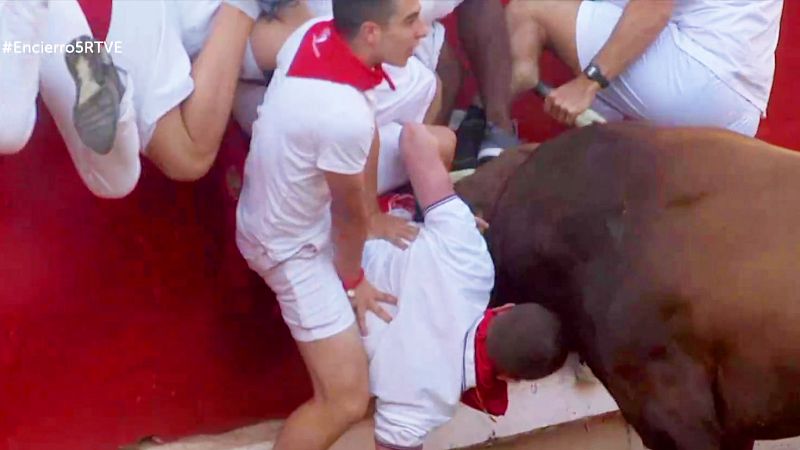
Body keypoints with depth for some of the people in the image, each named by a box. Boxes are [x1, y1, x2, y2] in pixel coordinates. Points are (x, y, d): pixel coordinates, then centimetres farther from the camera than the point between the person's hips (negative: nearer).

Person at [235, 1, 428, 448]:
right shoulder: (345, 115, -40)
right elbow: (350, 214, -19)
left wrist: (373, 217, 10)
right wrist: (353, 281, -2)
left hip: (284, 205, 9)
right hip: (293, 244, -9)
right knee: (346, 401, -8)